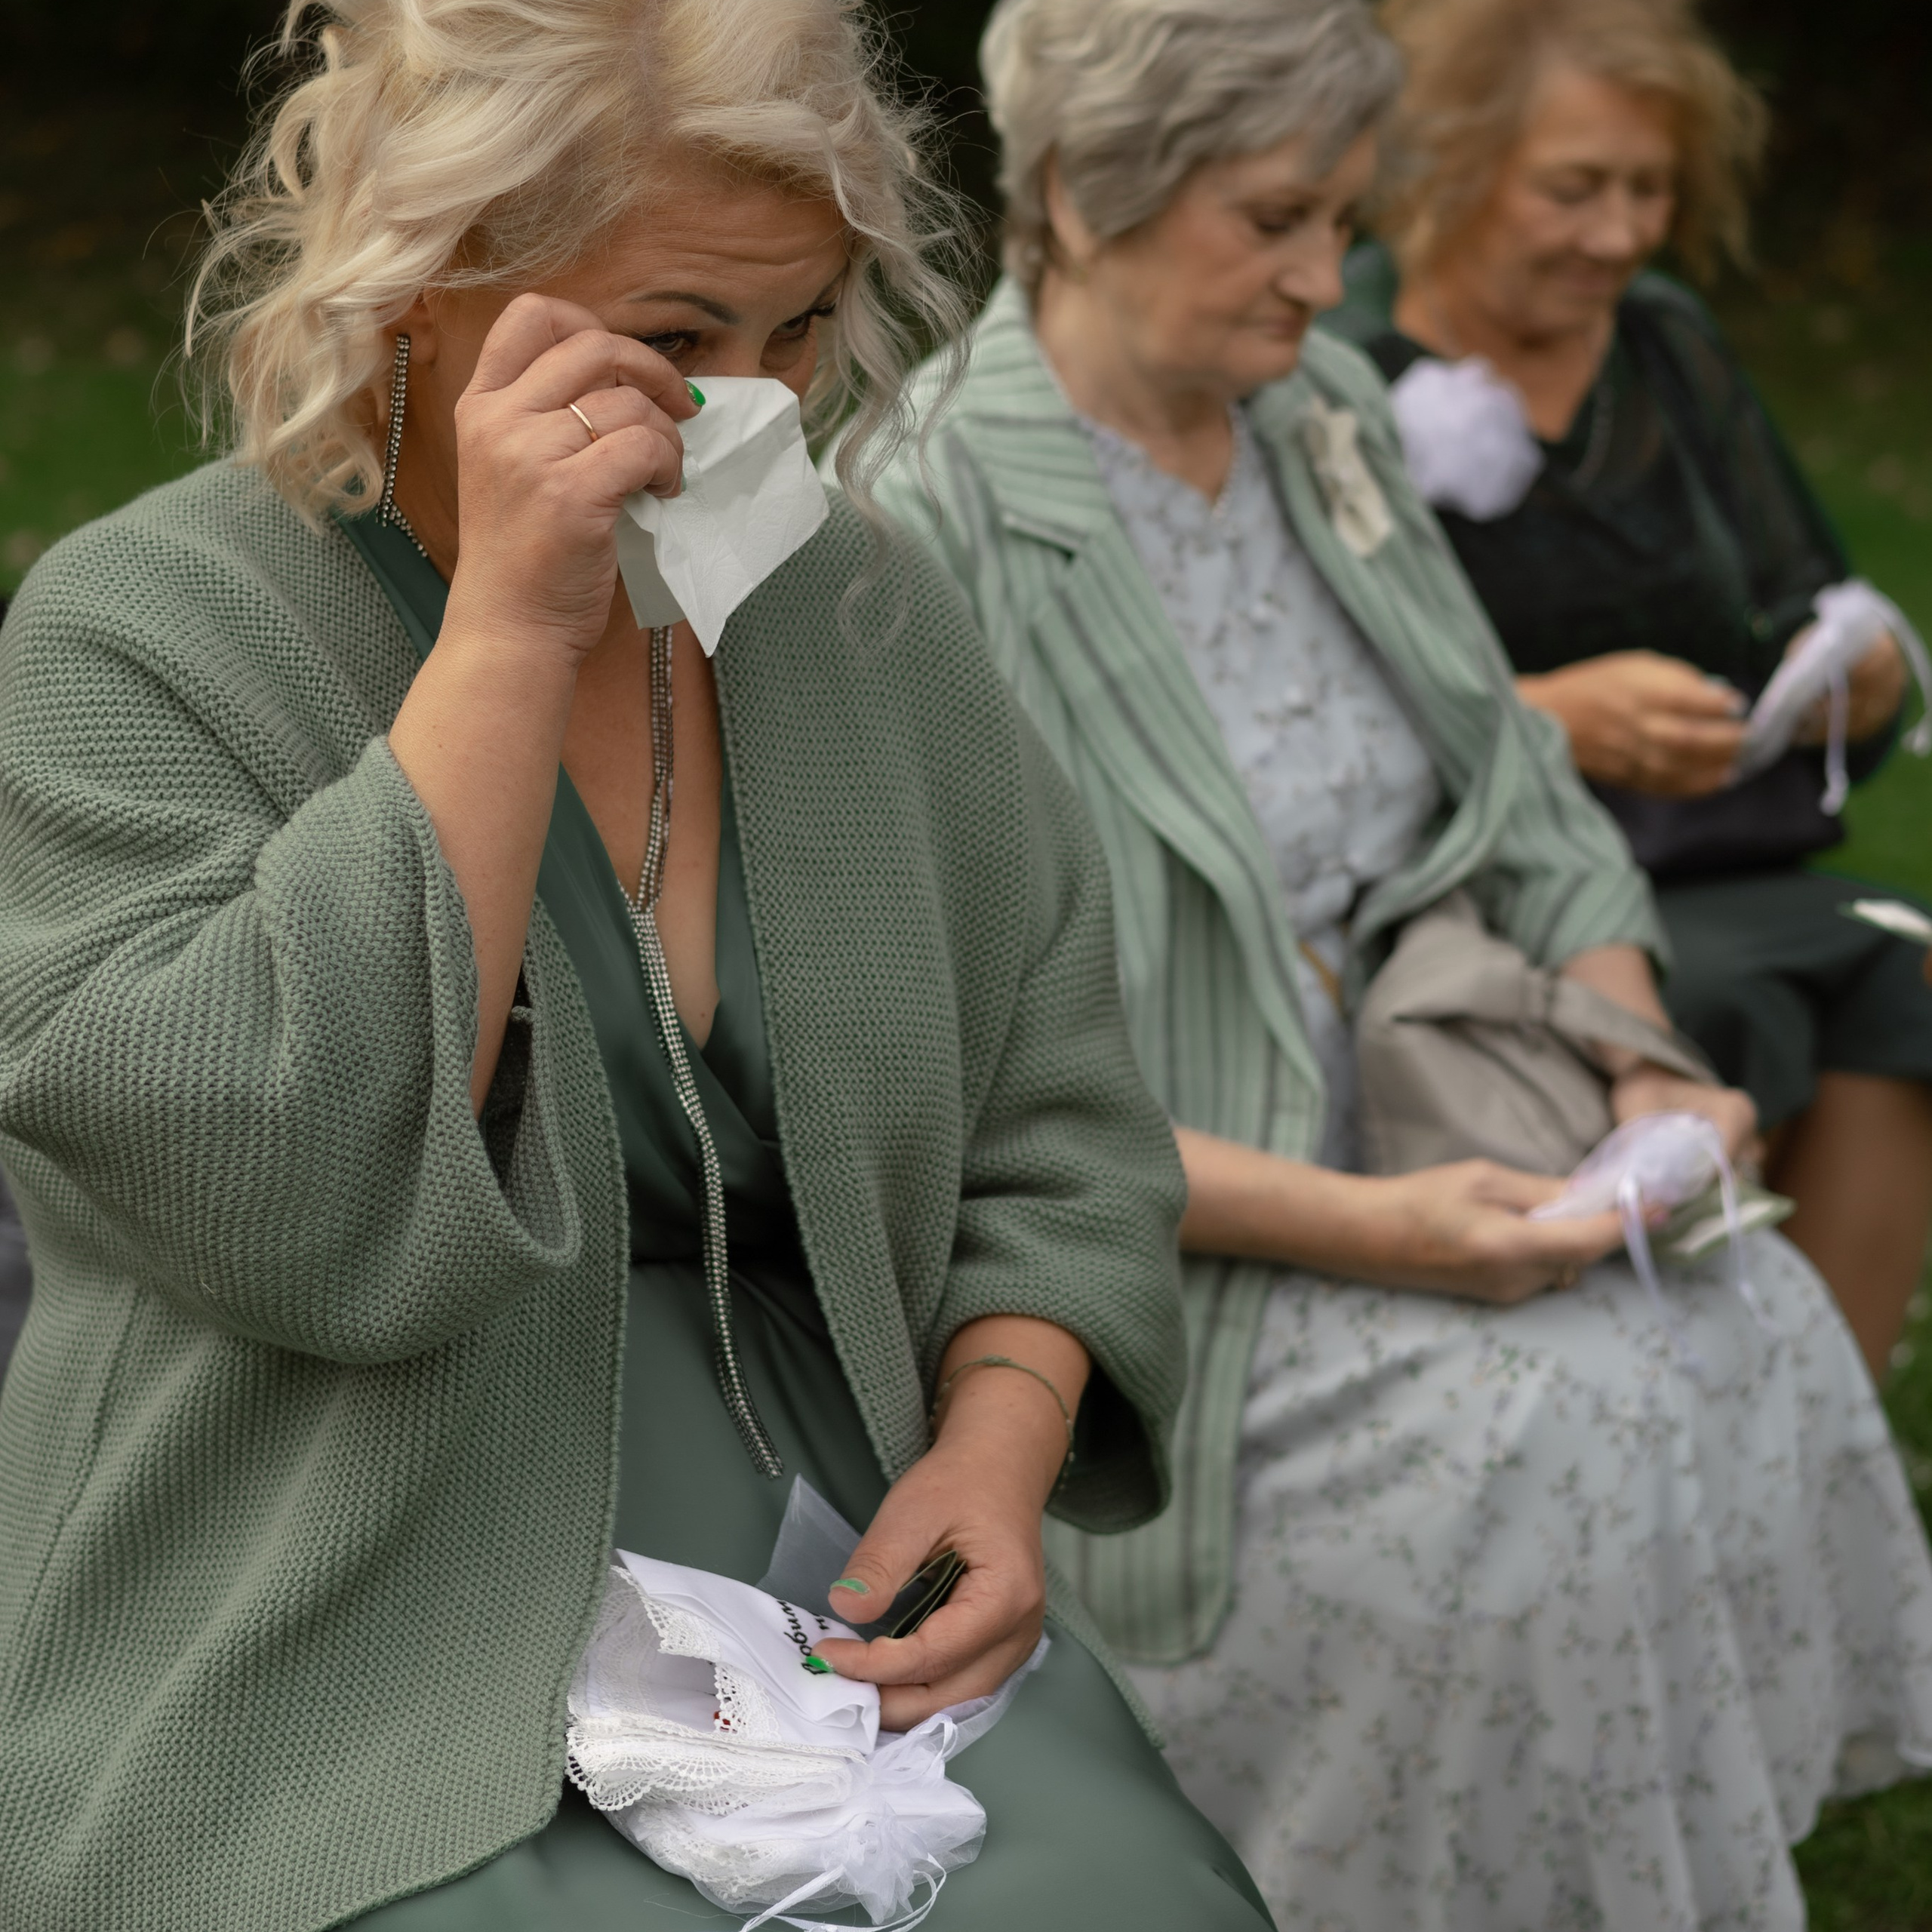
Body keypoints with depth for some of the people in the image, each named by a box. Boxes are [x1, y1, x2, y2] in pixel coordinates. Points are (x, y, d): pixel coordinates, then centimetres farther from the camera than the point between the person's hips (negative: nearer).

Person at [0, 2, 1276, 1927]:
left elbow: (1058, 1142, 15)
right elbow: (298, 1207, -22)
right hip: (353, 1682, -4)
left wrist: (996, 1448, -5)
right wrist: (510, 630, -22)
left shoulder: (866, 622, 8)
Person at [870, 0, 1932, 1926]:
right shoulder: (927, 531, -16)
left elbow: (1518, 806, 14)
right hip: (1147, 1250, -7)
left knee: (1761, 1328, -15)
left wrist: (1645, 1073, -4)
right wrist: (1360, 1228, -24)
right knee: (1560, 1434, -26)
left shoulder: (1327, 415, 7)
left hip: (1413, 1138, 7)